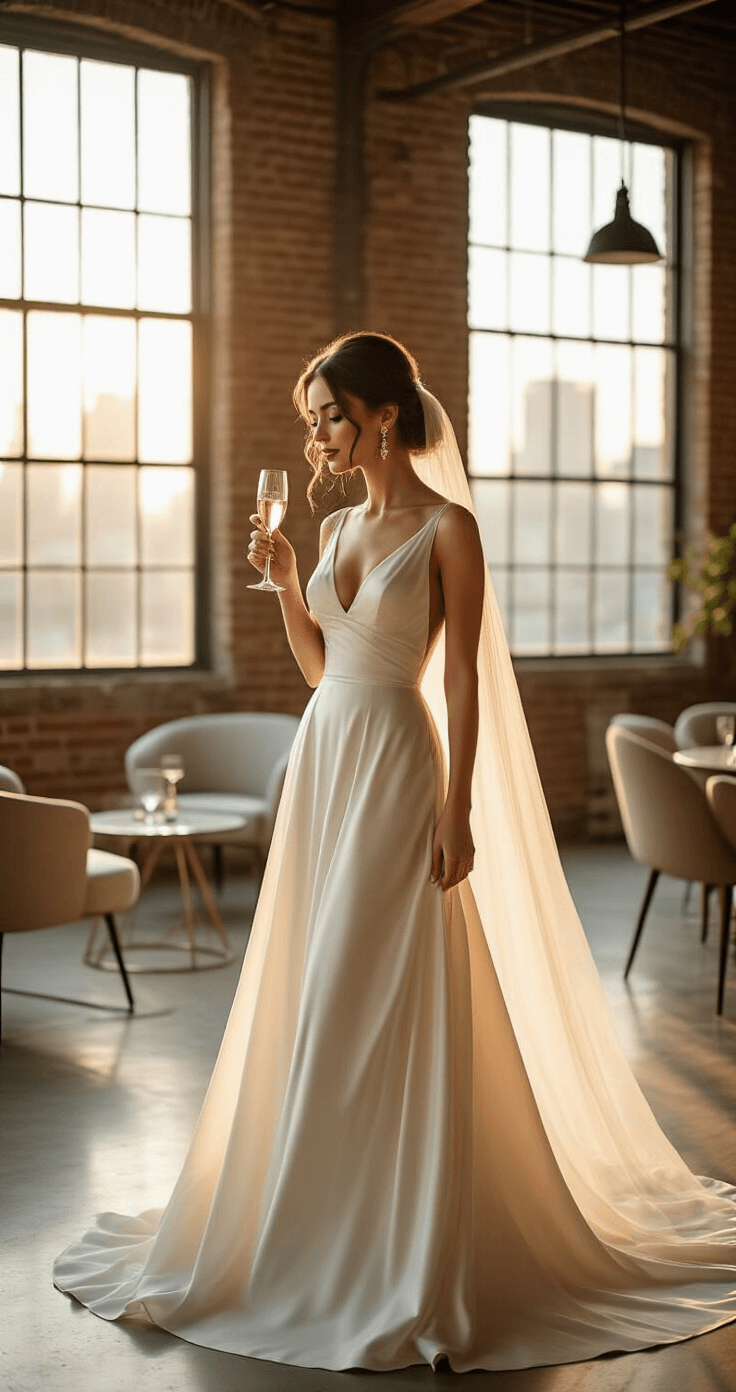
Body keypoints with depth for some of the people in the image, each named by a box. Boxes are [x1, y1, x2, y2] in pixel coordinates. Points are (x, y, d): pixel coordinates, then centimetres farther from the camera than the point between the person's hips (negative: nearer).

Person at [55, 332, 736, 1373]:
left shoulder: (447, 526, -8)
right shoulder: (339, 525, 13)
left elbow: (463, 680, -11)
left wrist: (457, 811, -16)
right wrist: (283, 579, 4)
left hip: (395, 764, -8)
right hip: (322, 755, 8)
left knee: (373, 1002, -6)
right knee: (309, 998, 10)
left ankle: (399, 1249, 6)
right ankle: (312, 1224, 24)